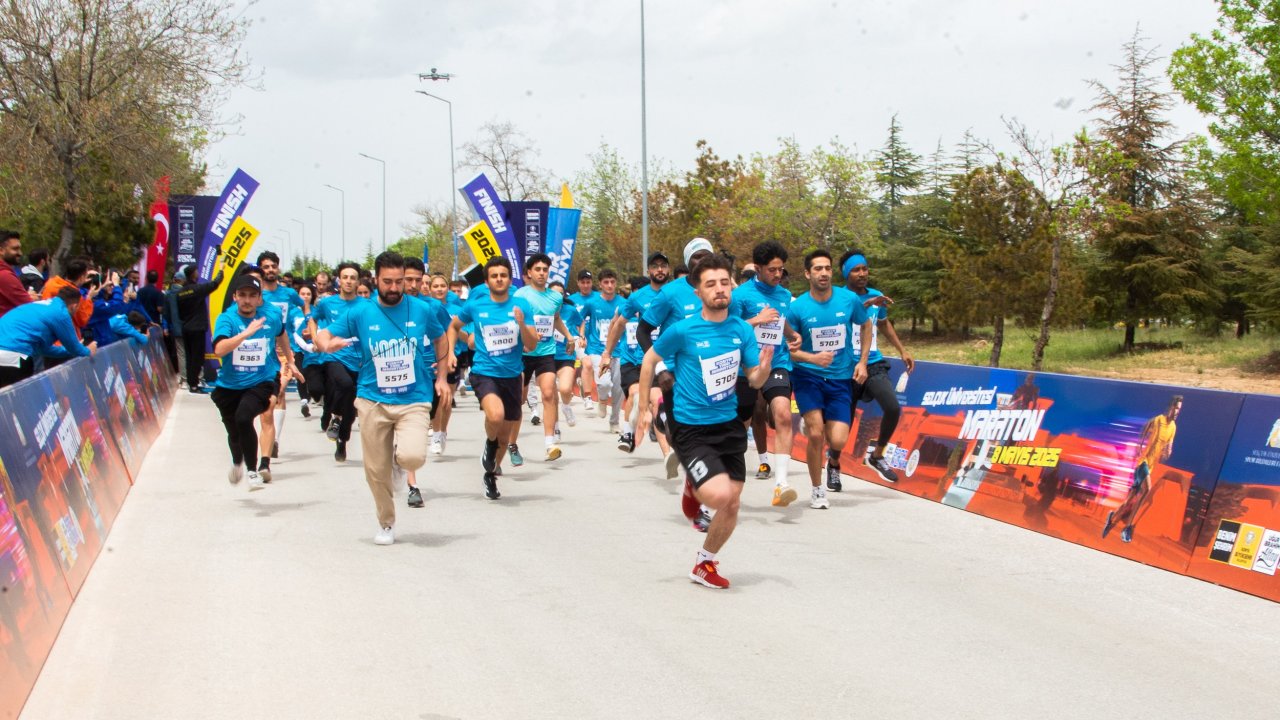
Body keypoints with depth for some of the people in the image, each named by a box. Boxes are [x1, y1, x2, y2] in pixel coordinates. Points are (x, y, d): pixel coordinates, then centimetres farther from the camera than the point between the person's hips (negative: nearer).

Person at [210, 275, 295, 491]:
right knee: (234, 433, 16)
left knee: (243, 417, -29)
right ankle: (237, 462, 53)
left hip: (262, 383, -1)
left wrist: (290, 361, 32)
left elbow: (281, 334, 20)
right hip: (229, 386, 2)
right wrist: (247, 332, -39)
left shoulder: (271, 317, -5)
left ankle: (252, 470, -10)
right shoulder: (226, 319, -12)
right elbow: (219, 349, -30)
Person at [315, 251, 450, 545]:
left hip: (414, 400, -1)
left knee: (413, 457, -25)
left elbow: (440, 339, 18)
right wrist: (329, 343, -19)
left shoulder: (421, 310, -1)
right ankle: (386, 524, 30)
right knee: (376, 471, 5)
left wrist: (441, 377, 12)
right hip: (373, 401, 1)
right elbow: (323, 336, 4)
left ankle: (399, 459, 14)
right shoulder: (359, 313, -2)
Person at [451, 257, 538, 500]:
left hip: (512, 375, 3)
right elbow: (454, 326, 16)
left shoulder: (521, 306, -3)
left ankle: (491, 474, 38)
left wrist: (521, 324, -21)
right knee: (496, 415, -31)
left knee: (506, 431, 13)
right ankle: (489, 444, 3)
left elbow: (532, 345, -5)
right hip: (484, 373, -3)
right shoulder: (475, 305, -4)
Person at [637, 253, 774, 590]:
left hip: (729, 426, 5)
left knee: (732, 506, 8)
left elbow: (755, 380, 3)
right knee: (720, 495, -23)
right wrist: (644, 405, 0)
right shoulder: (682, 331, -14)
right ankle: (693, 487, 15)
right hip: (691, 429, -5)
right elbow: (649, 359, 2)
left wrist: (764, 367, -20)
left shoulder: (742, 330, -2)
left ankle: (704, 566, 32)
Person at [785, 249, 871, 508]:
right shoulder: (797, 307, -10)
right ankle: (817, 490, 7)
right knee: (816, 434, -15)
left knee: (838, 441, -9)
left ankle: (834, 461, 30)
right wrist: (813, 358, -23)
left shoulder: (849, 299, -5)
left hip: (841, 377, 2)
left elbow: (866, 325, 14)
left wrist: (862, 361, 7)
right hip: (808, 377, -1)